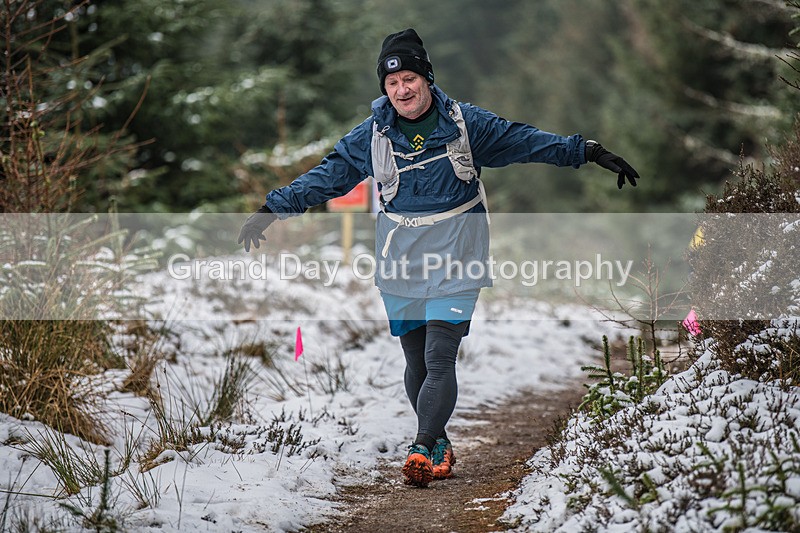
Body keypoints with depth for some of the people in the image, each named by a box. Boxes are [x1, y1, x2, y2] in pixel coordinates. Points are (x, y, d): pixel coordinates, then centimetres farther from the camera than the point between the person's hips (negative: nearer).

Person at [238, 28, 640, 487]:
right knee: (417, 363, 7)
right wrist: (274, 209, 7)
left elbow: (524, 140, 4)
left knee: (440, 359, -14)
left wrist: (589, 153, 3)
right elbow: (326, 176, 9)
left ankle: (423, 450, -16)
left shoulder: (465, 123, -2)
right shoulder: (372, 134, 3)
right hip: (401, 261, 3)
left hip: (454, 259, -3)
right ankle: (441, 447, 20)